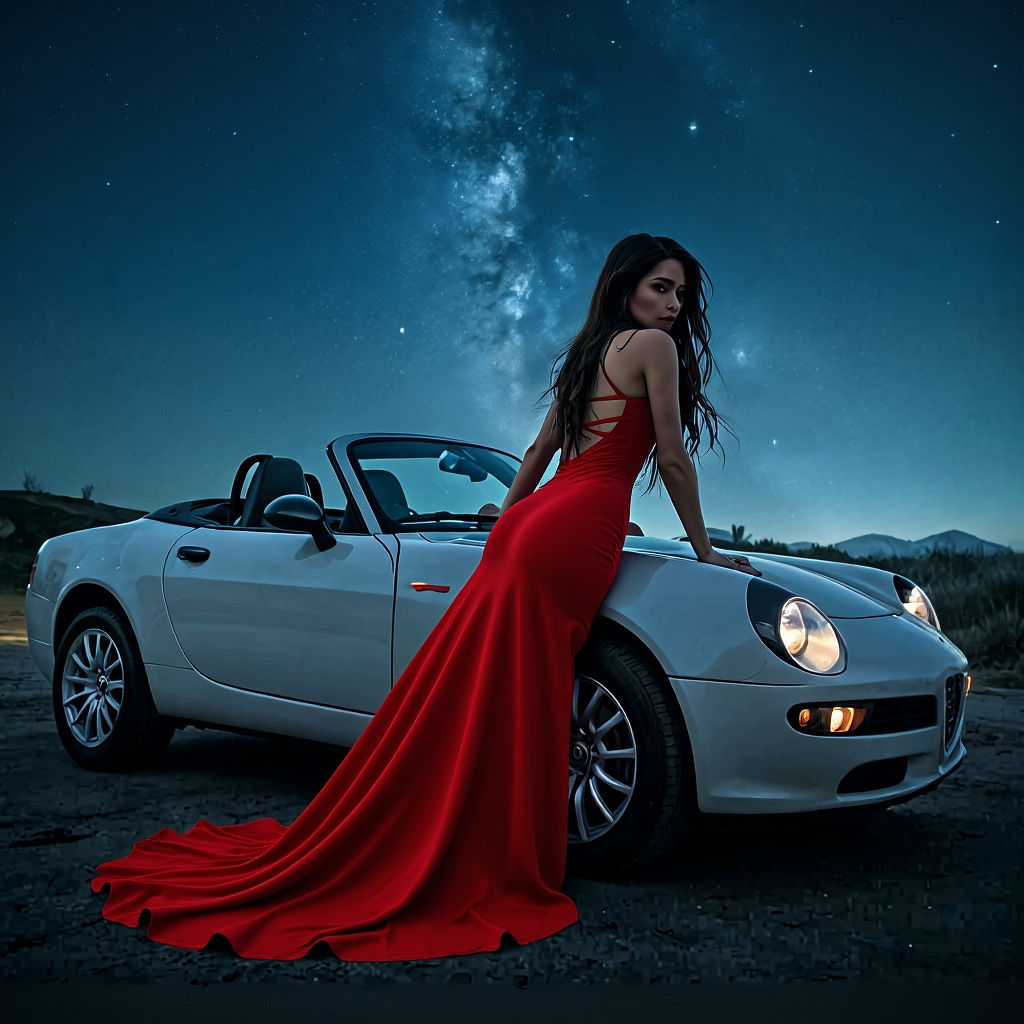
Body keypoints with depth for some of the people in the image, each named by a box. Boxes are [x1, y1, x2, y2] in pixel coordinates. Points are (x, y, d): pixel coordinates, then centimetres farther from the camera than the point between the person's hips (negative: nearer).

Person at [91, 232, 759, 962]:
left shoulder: (586, 354, 27)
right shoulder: (654, 346, 2)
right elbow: (673, 459, 1)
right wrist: (705, 550, 12)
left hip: (527, 522, 8)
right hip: (575, 535, -8)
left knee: (460, 696, 10)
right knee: (512, 708, -5)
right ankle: (490, 873, 5)